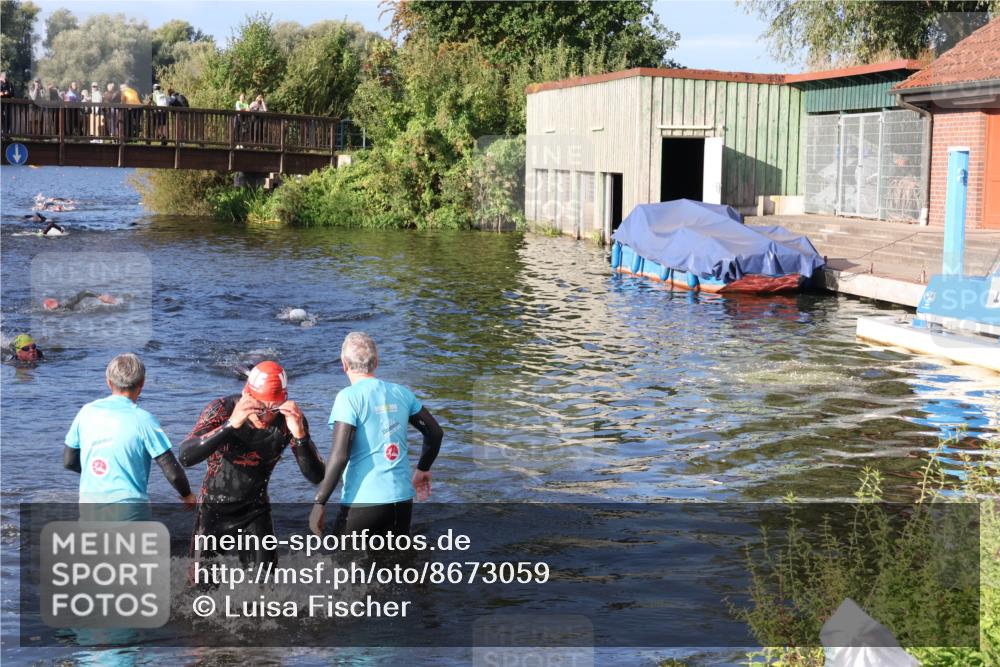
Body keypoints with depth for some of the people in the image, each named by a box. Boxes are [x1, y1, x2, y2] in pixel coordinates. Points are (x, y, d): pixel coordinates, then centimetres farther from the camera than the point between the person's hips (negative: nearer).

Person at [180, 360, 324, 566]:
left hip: (256, 513, 1)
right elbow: (186, 456, -34)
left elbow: (316, 476, -20)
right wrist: (231, 424, -46)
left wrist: (300, 435, -38)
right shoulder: (222, 409, -20)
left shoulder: (289, 419, -16)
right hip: (214, 510, -1)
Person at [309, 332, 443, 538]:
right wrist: (423, 469, 30)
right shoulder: (401, 393, 6)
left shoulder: (349, 397, -10)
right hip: (403, 498, 5)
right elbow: (435, 432, 14)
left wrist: (319, 502, -12)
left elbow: (340, 456, -17)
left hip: (362, 502, -5)